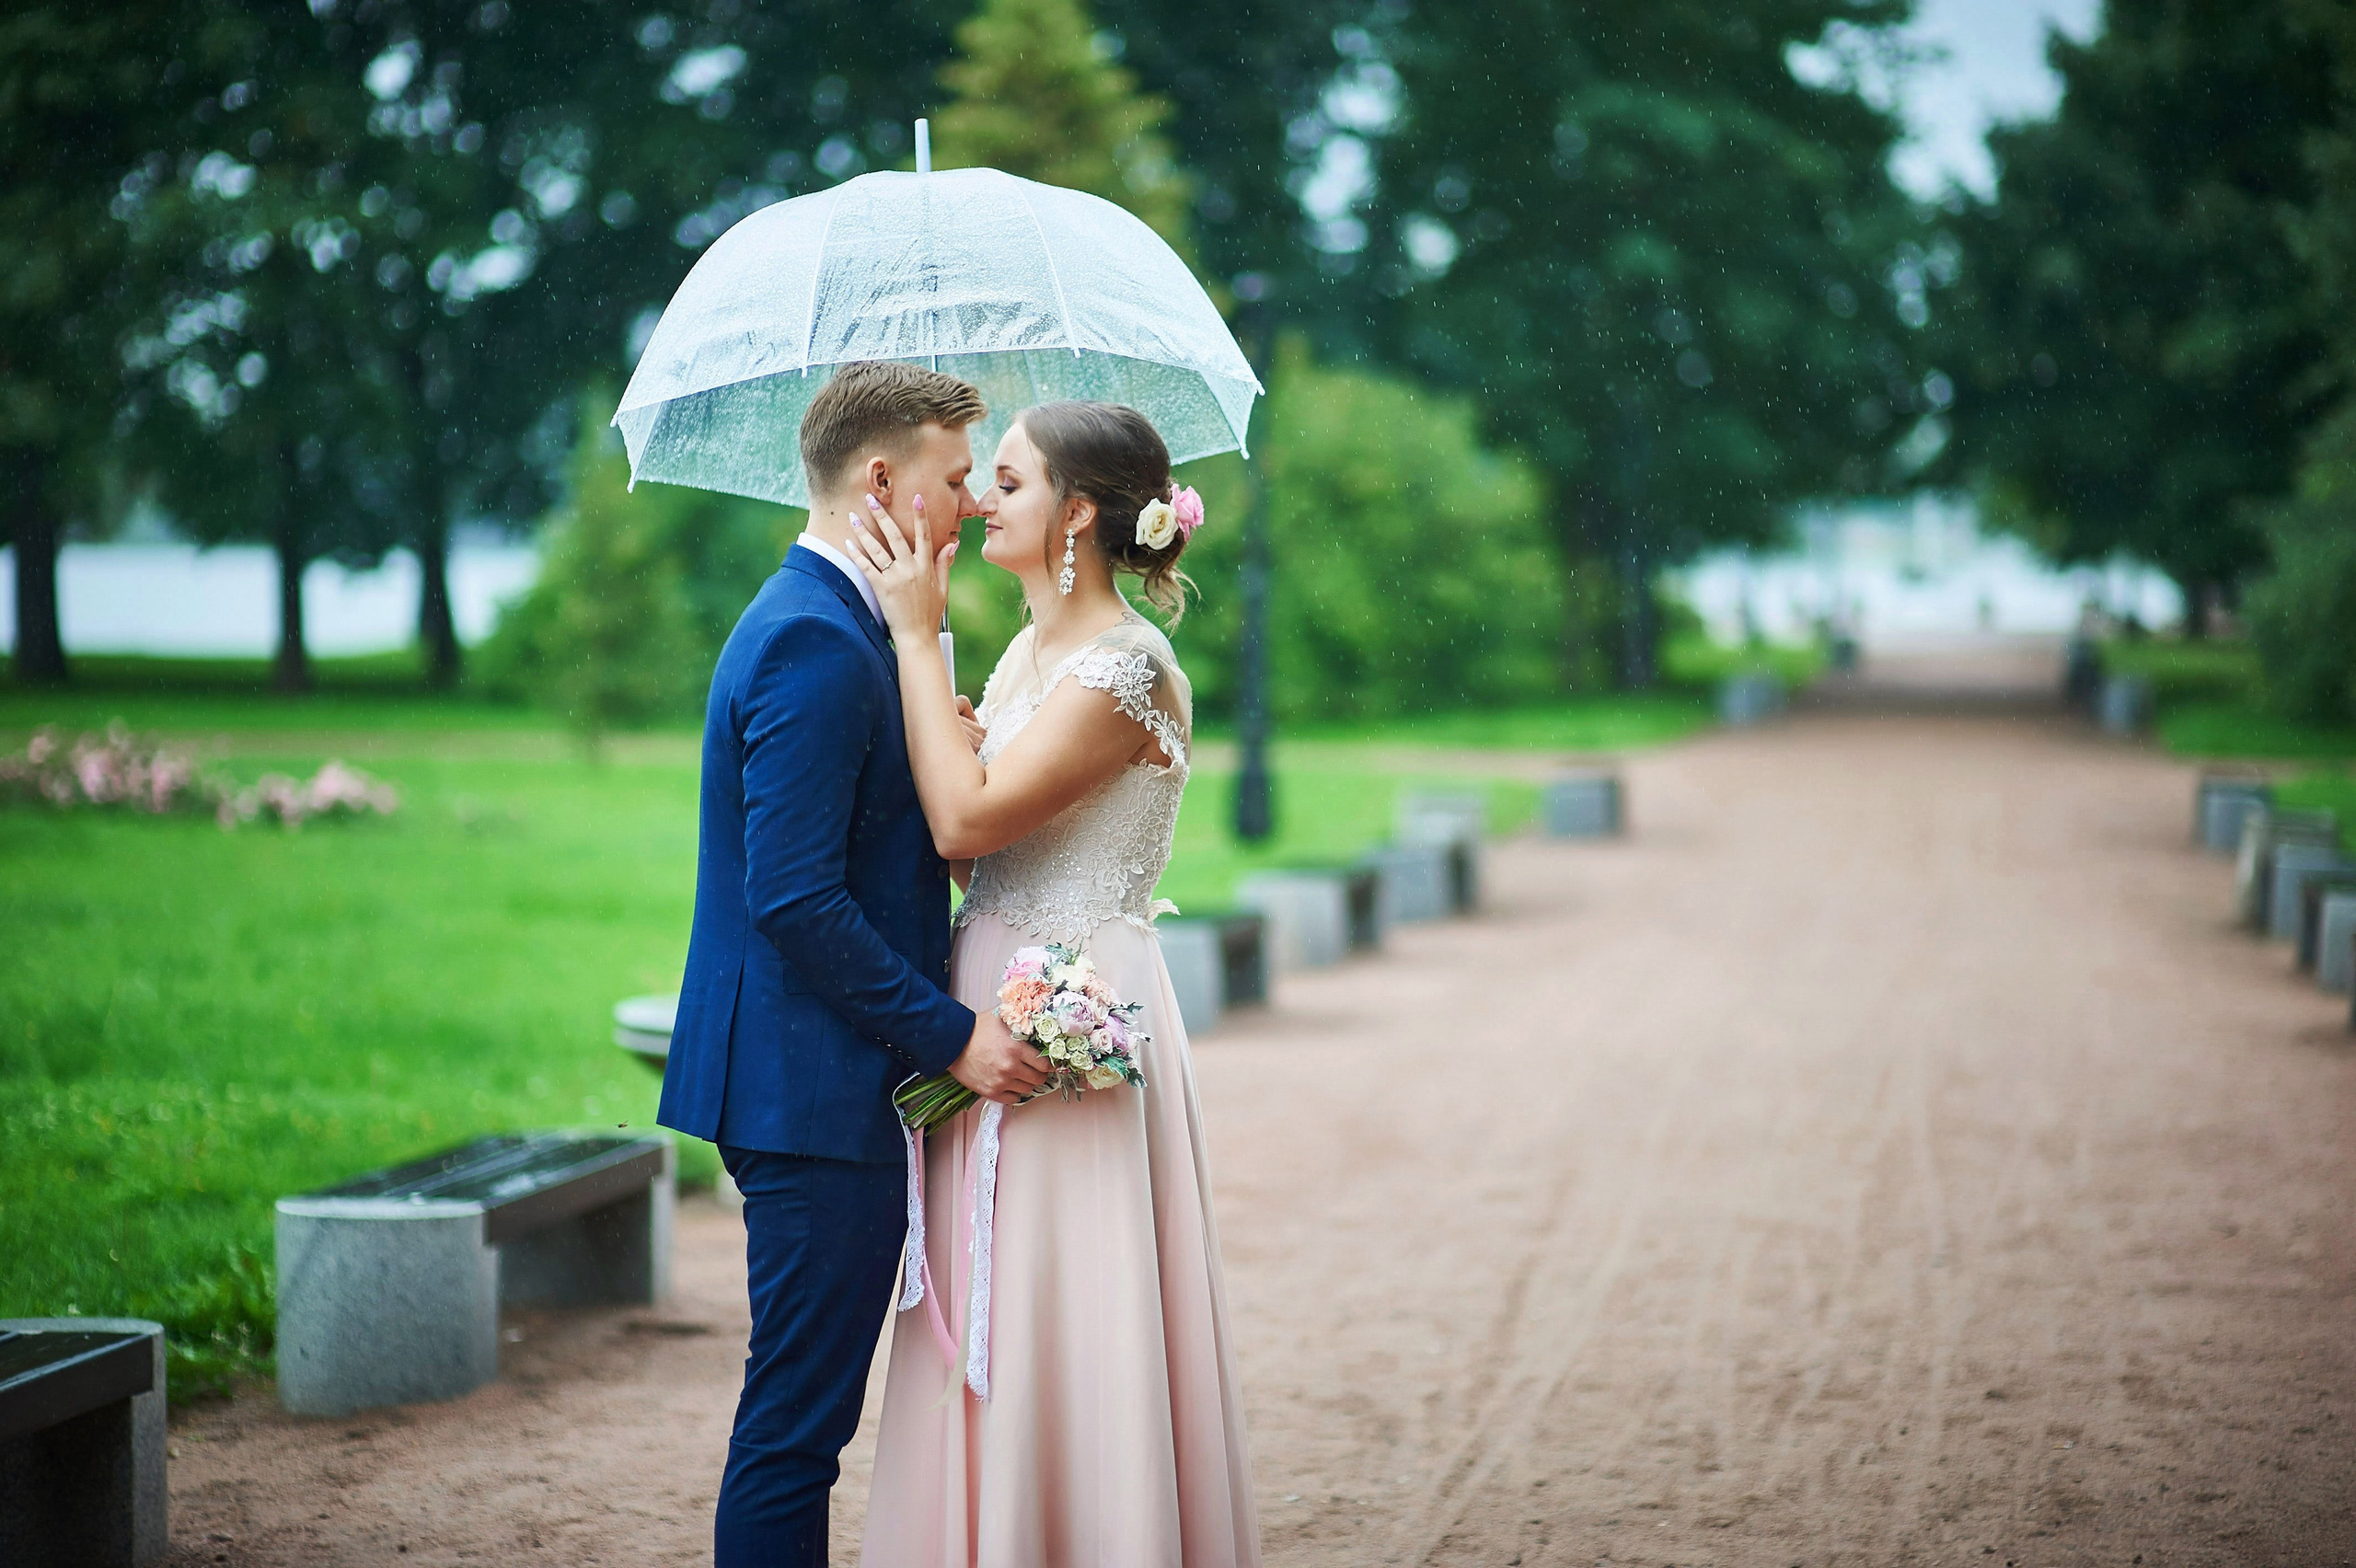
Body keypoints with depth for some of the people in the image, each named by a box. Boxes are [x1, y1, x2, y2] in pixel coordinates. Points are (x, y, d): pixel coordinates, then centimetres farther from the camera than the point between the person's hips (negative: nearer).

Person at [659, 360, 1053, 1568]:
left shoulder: (819, 622, 16)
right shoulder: (817, 645, -17)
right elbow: (794, 900, -22)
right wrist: (951, 1037, -18)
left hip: (819, 1088, 11)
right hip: (819, 1094, -11)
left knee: (799, 1412, 15)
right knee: (797, 1418, -5)